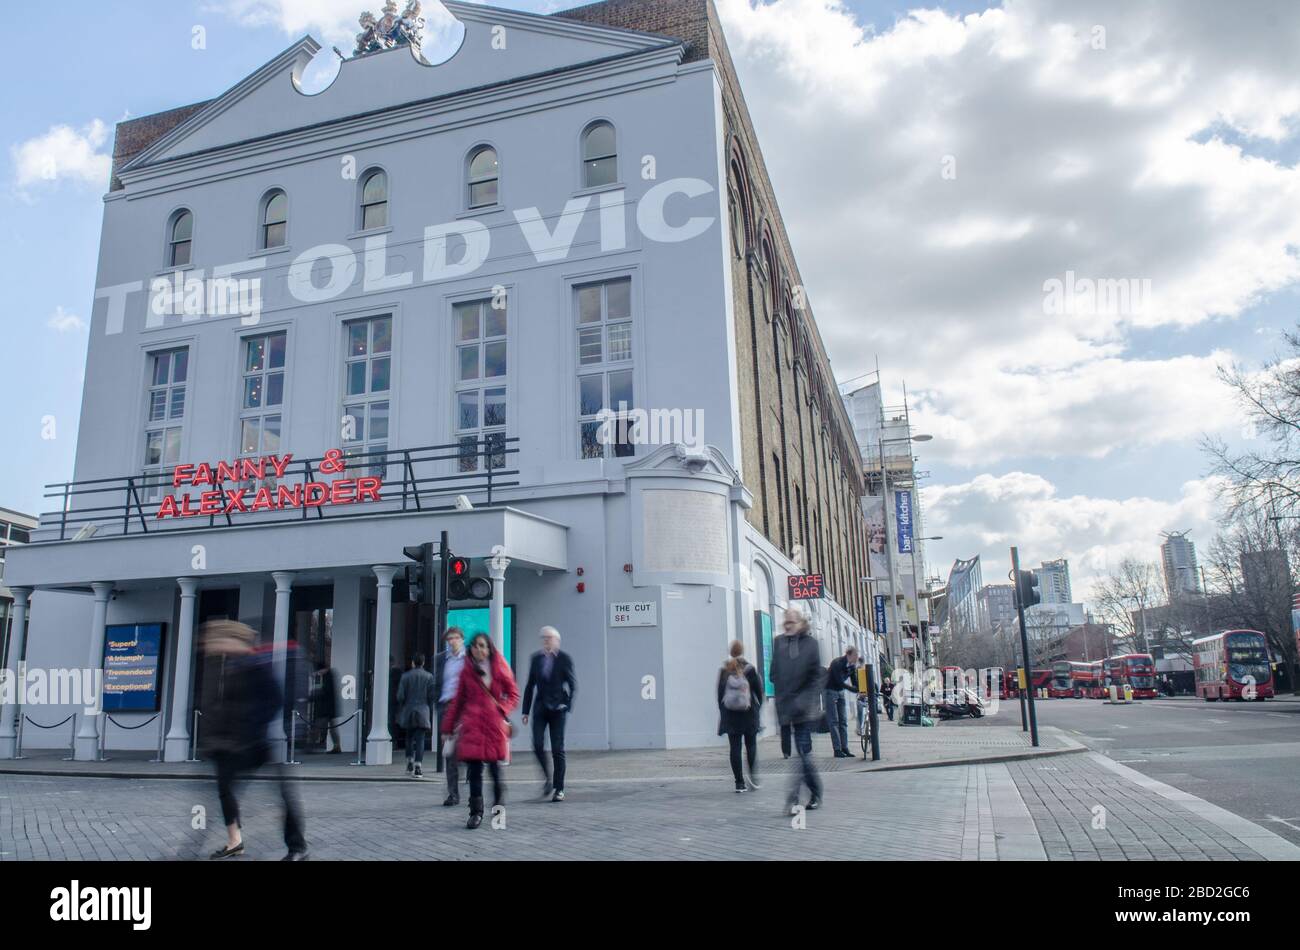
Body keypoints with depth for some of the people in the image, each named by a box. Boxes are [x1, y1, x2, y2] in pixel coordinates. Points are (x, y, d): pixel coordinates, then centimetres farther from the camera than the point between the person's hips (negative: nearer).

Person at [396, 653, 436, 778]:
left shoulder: (405, 676, -2)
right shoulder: (429, 676, -1)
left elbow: (400, 696, -4)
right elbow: (432, 696, -3)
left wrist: (403, 706, 15)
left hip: (408, 711, 1)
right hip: (423, 712, -1)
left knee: (409, 738, 19)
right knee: (420, 740, -1)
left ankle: (410, 764, 23)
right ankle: (418, 768, -9)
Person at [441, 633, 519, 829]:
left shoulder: (500, 668, 5)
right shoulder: (467, 670, 9)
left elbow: (513, 694, 9)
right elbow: (458, 700, 15)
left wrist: (502, 709, -8)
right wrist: (448, 727, 16)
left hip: (494, 723, -1)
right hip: (472, 723, 1)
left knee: (495, 764, 1)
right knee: (474, 768, -4)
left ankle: (499, 804, 27)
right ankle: (476, 813, 5)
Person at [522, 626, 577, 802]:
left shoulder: (565, 659, -3)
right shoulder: (536, 658, 7)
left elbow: (573, 685, -1)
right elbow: (530, 685, 10)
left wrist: (567, 705, -9)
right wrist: (526, 710, 8)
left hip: (558, 708, -3)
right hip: (540, 708, 3)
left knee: (558, 749, -1)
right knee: (537, 745, -9)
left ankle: (559, 789, 7)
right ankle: (548, 778, 15)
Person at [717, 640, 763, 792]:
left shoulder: (724, 670, -1)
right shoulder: (750, 669, -7)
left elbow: (720, 694, 2)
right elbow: (759, 691, -3)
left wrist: (723, 713, 11)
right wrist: (758, 709, 11)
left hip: (730, 715, 1)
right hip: (749, 714, -1)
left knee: (735, 747, 4)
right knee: (751, 745, 10)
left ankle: (739, 782, 3)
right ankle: (753, 777, -1)